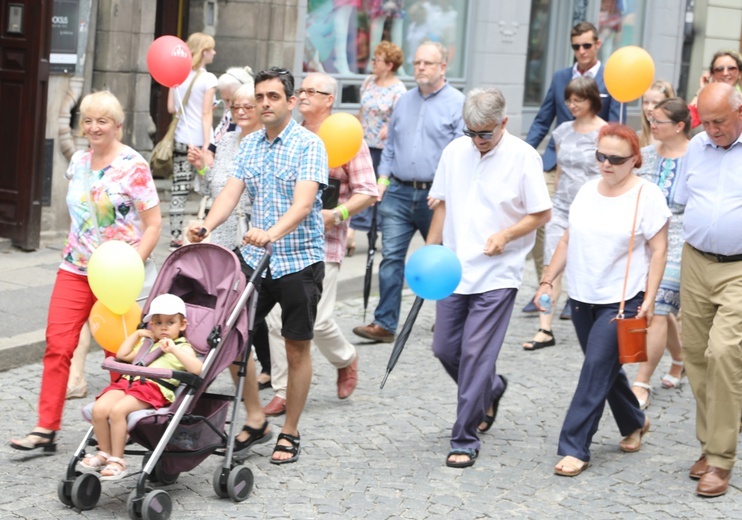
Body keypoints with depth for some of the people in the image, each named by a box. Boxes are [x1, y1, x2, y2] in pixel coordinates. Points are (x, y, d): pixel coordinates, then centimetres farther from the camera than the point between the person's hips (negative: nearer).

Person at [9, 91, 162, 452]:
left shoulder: (133, 166, -9)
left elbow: (153, 225, -10)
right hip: (74, 270, 5)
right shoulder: (78, 162, 9)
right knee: (57, 345, -4)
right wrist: (73, 251, 16)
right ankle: (46, 429, -3)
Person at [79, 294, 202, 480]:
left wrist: (174, 350, -11)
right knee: (99, 409, -21)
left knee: (118, 410, -31)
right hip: (129, 381, 6)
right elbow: (122, 355, 25)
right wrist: (137, 334, 28)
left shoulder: (182, 348, 13)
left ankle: (117, 461, -21)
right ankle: (105, 453, -1)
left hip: (155, 388, -6)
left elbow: (197, 369, -7)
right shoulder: (147, 344, 34)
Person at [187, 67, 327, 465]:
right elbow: (231, 192, -2)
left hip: (299, 259, -5)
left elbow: (303, 204, -23)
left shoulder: (309, 145, -10)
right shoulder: (249, 145, 8)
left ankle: (289, 434, 16)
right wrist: (206, 227, -21)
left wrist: (272, 233, -41)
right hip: (255, 257, 5)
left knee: (297, 349, 4)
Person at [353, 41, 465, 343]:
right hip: (399, 193, 4)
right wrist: (383, 179, 7)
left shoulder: (458, 104, -4)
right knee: (391, 257, -4)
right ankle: (385, 324, -3)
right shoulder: (404, 102, 14)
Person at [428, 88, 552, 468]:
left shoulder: (523, 157, -9)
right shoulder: (455, 151, 5)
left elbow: (542, 213, -4)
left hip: (497, 274, -5)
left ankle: (465, 440, 3)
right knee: (445, 349, 10)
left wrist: (506, 234, -19)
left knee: (475, 356, -6)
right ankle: (491, 390, 39)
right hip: (454, 269, 5)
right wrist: (430, 252, 10)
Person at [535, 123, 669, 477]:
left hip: (623, 300, -6)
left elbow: (658, 250, -9)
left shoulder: (646, 195, -8)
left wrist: (649, 298, -15)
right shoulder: (587, 191, 8)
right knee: (605, 368, 15)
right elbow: (568, 240, 14)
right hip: (583, 298, 6)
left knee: (597, 367, -10)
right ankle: (634, 424, 38)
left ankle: (575, 448, -8)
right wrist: (547, 280, 8)